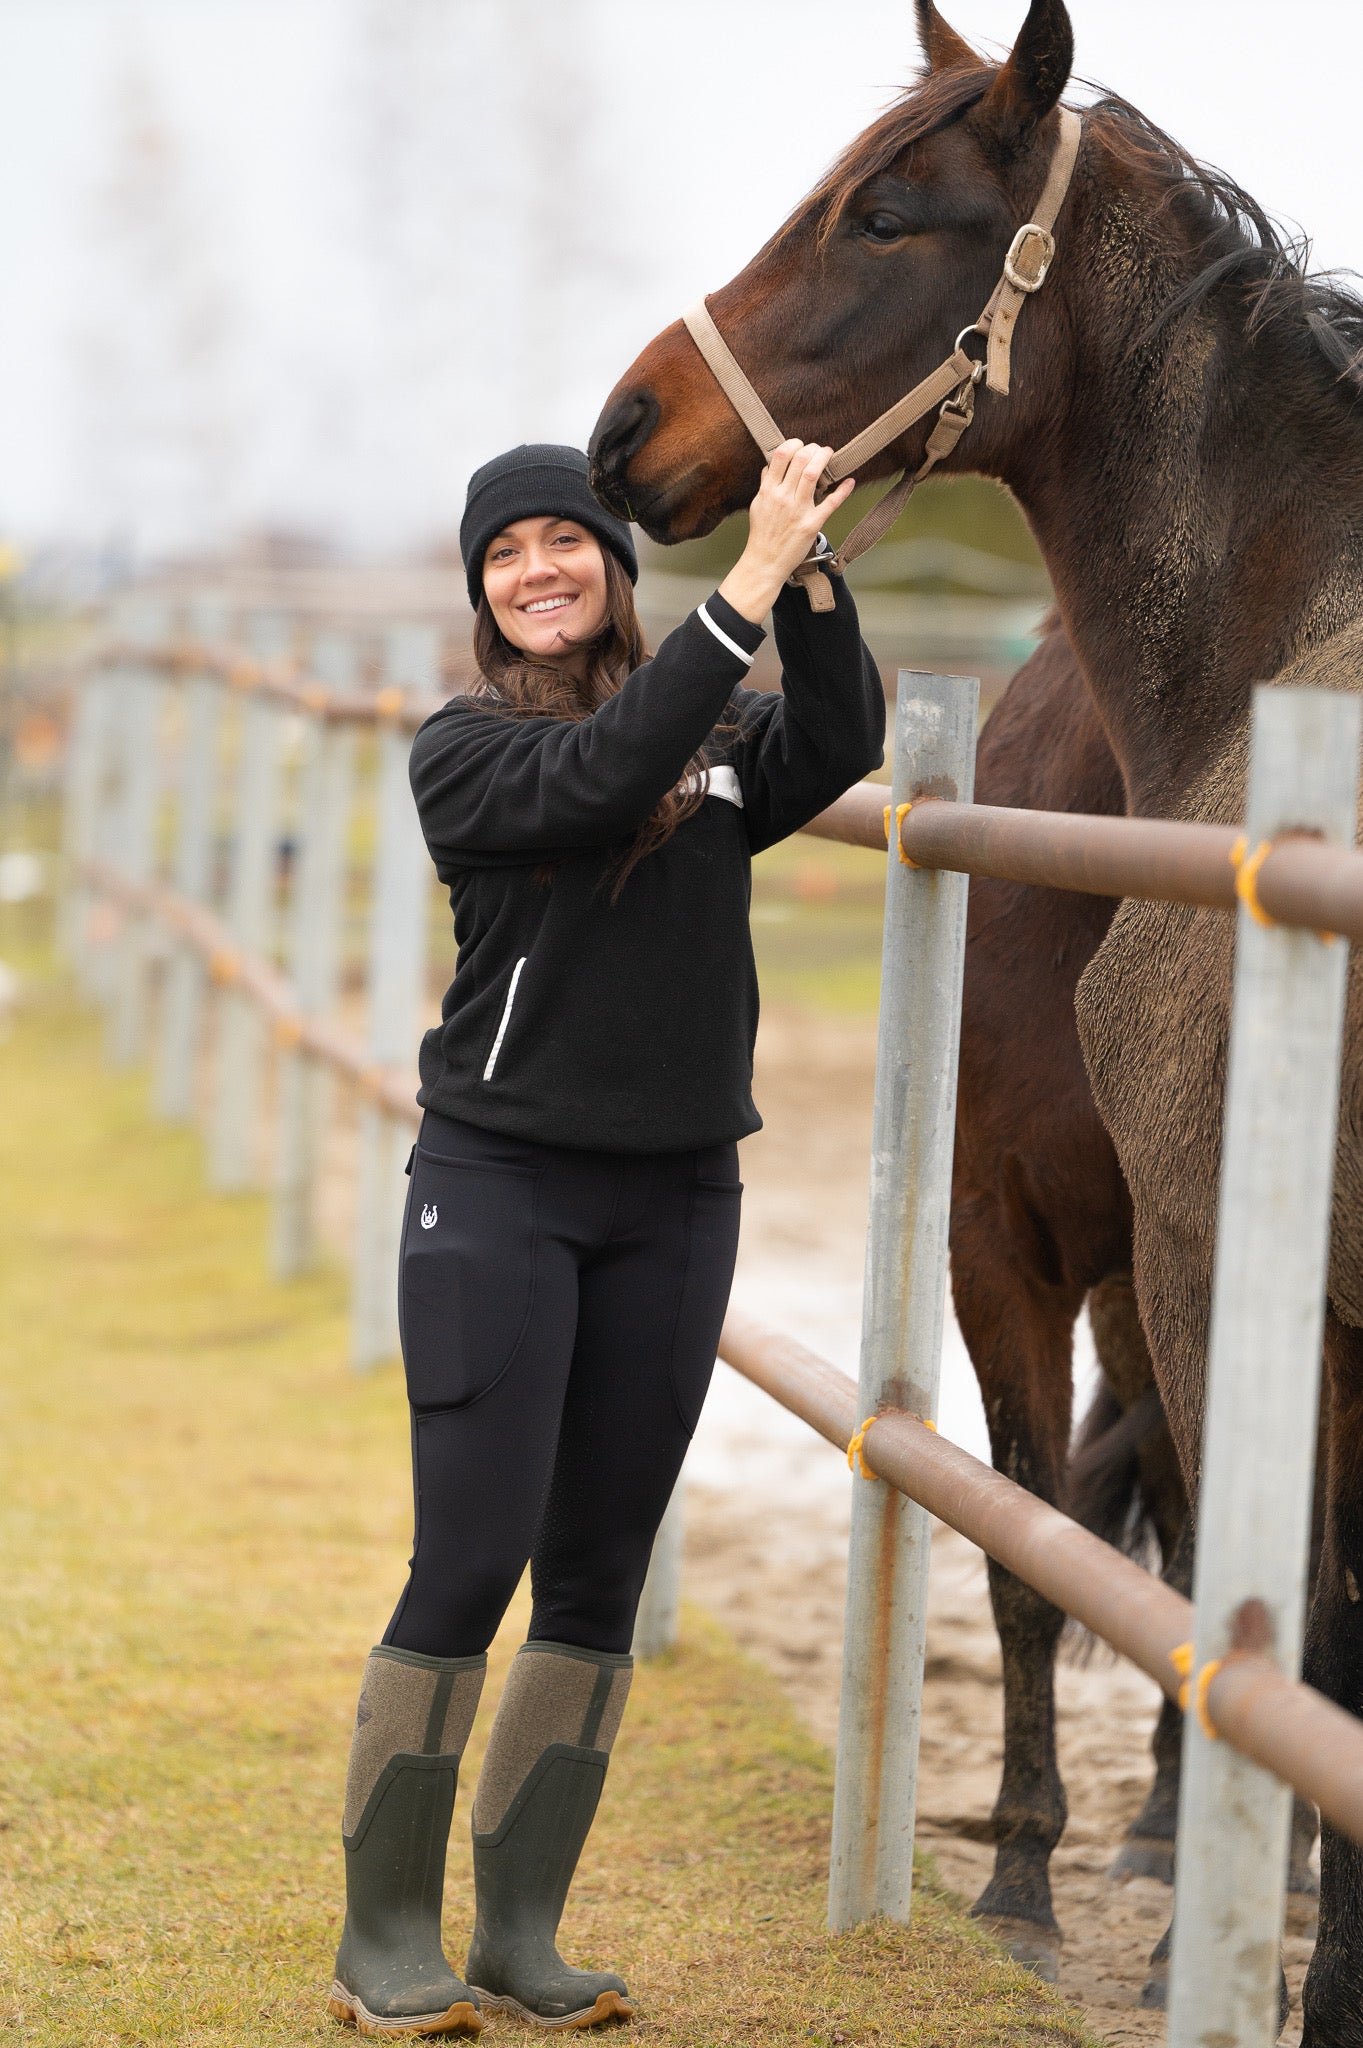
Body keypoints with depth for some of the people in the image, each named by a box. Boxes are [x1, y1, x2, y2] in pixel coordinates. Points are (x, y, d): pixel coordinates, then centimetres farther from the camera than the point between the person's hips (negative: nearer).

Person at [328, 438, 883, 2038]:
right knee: (471, 1560, -8)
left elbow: (838, 745, -12)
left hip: (678, 1200, 4)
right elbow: (599, 776, -21)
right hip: (500, 1185, -4)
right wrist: (748, 584, -24)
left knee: (600, 1575, 7)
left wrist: (809, 572, -23)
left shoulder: (719, 738, 8)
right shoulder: (466, 747, -2)